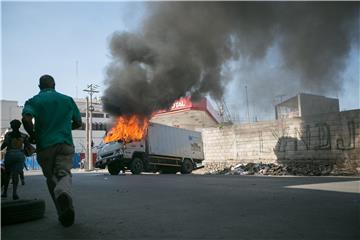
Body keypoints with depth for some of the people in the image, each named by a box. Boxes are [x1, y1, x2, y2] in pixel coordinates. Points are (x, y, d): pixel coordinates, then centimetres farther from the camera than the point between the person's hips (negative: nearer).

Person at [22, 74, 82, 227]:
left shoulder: (33, 101, 5)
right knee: (64, 173, -11)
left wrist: (33, 135, 1)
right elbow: (78, 123, 18)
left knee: (51, 179, 13)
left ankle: (63, 213, 9)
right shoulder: (67, 99, 12)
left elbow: (26, 119, -15)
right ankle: (64, 192, -47)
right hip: (65, 144, 0)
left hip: (45, 146, 0)